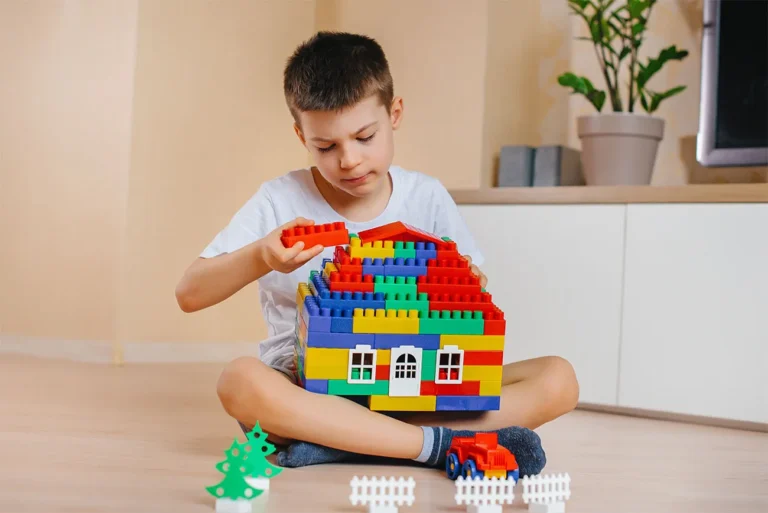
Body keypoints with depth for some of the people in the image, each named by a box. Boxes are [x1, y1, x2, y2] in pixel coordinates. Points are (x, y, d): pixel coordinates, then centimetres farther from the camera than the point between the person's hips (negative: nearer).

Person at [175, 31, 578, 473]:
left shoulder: (427, 198, 4)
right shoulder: (280, 202, -2)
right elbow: (189, 294, -4)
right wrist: (260, 257, -23)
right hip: (310, 390, -2)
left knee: (558, 380, -21)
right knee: (242, 380, -37)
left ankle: (337, 442, -28)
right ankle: (445, 443, -34)